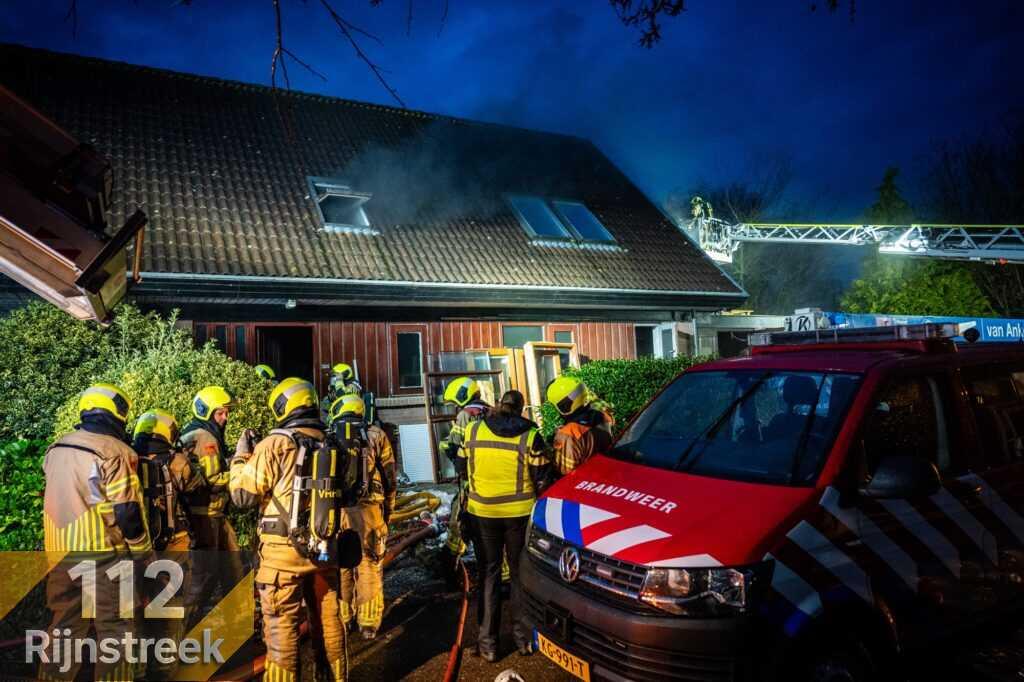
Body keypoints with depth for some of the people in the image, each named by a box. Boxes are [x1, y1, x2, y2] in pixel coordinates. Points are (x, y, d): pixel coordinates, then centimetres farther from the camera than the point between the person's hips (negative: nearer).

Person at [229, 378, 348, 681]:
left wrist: (241, 456, 5)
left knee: (281, 623, 7)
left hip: (284, 549, -5)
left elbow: (242, 495, -7)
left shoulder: (274, 445, -12)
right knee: (328, 617, 17)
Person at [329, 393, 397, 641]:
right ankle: (368, 624, 14)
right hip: (368, 509, -1)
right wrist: (388, 510, 15)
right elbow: (390, 478, 5)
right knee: (369, 566, 8)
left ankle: (340, 621, 22)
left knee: (338, 567, 13)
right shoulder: (376, 435, 6)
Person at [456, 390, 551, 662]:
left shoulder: (473, 430, -3)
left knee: (489, 572, 13)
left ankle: (488, 641, 16)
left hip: (482, 511, 2)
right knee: (520, 572, 14)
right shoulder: (529, 435, -10)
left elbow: (462, 469, 7)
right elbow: (542, 479, -8)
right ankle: (523, 635, 23)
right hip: (519, 511, -1)